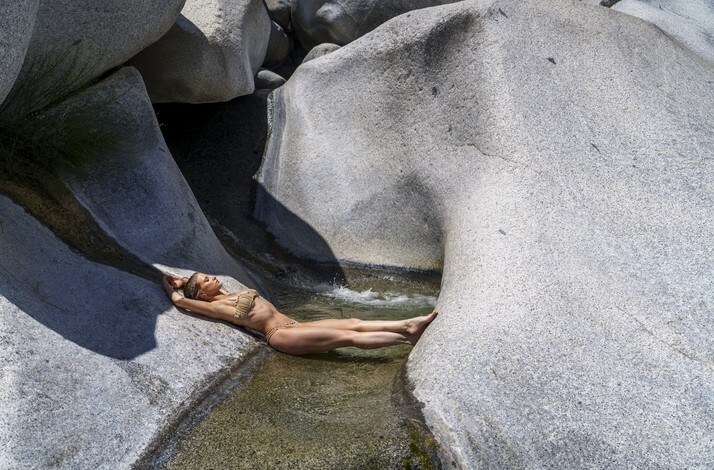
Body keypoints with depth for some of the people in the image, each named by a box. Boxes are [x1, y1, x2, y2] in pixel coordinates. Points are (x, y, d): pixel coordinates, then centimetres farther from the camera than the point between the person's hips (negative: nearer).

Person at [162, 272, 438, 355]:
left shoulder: (231, 295, 22)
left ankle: (408, 325, -12)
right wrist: (170, 288, 10)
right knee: (349, 337, -17)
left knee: (355, 324, -6)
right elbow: (179, 300, -8)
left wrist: (182, 280, 26)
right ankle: (406, 337, -20)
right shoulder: (215, 307, -2)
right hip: (280, 335, -9)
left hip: (292, 326, 9)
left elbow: (201, 278, 38)